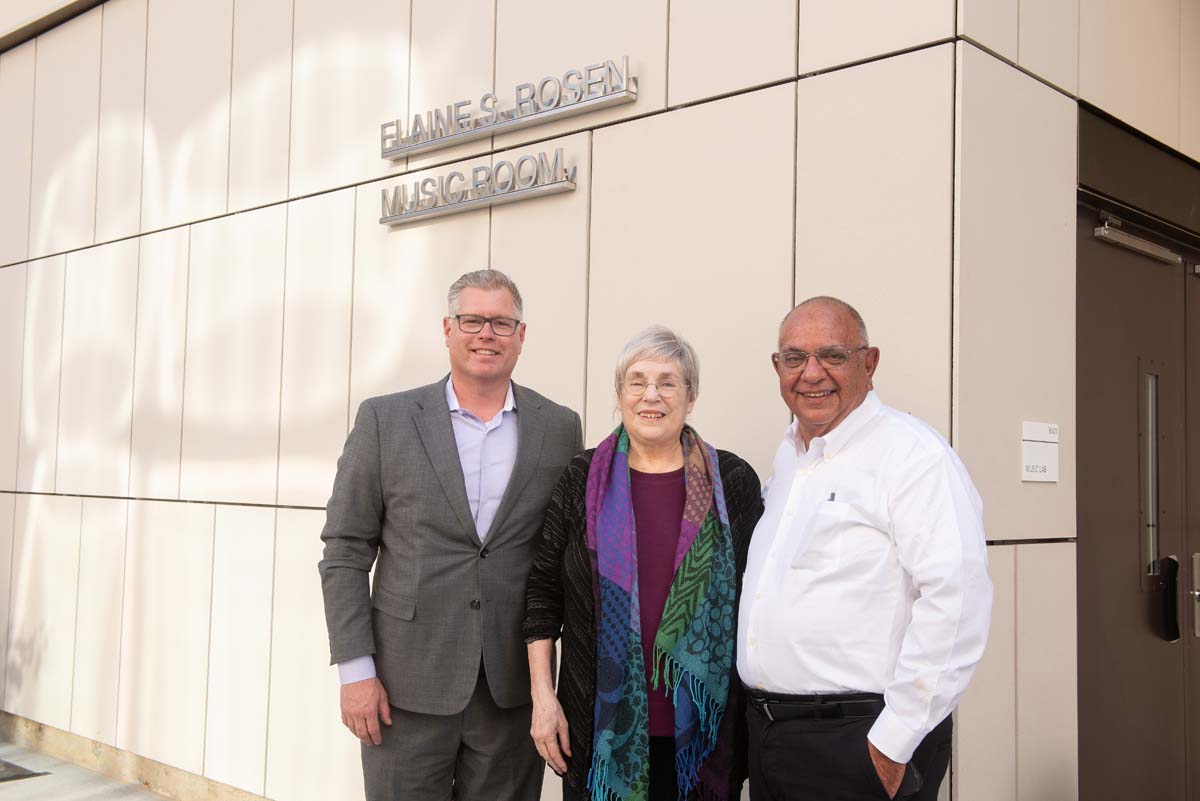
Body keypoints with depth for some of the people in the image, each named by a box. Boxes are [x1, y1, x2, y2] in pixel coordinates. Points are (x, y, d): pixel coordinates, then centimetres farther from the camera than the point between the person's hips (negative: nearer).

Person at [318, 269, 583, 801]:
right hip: (408, 684, -1)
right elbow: (345, 552, 0)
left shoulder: (561, 429, 4)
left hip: (513, 690, 2)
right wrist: (355, 671, -5)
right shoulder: (385, 420, -1)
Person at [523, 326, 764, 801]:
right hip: (603, 724, 0)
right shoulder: (584, 481, 1)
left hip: (703, 724, 0)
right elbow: (543, 591, 3)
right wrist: (542, 695, -2)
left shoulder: (733, 481, 0)